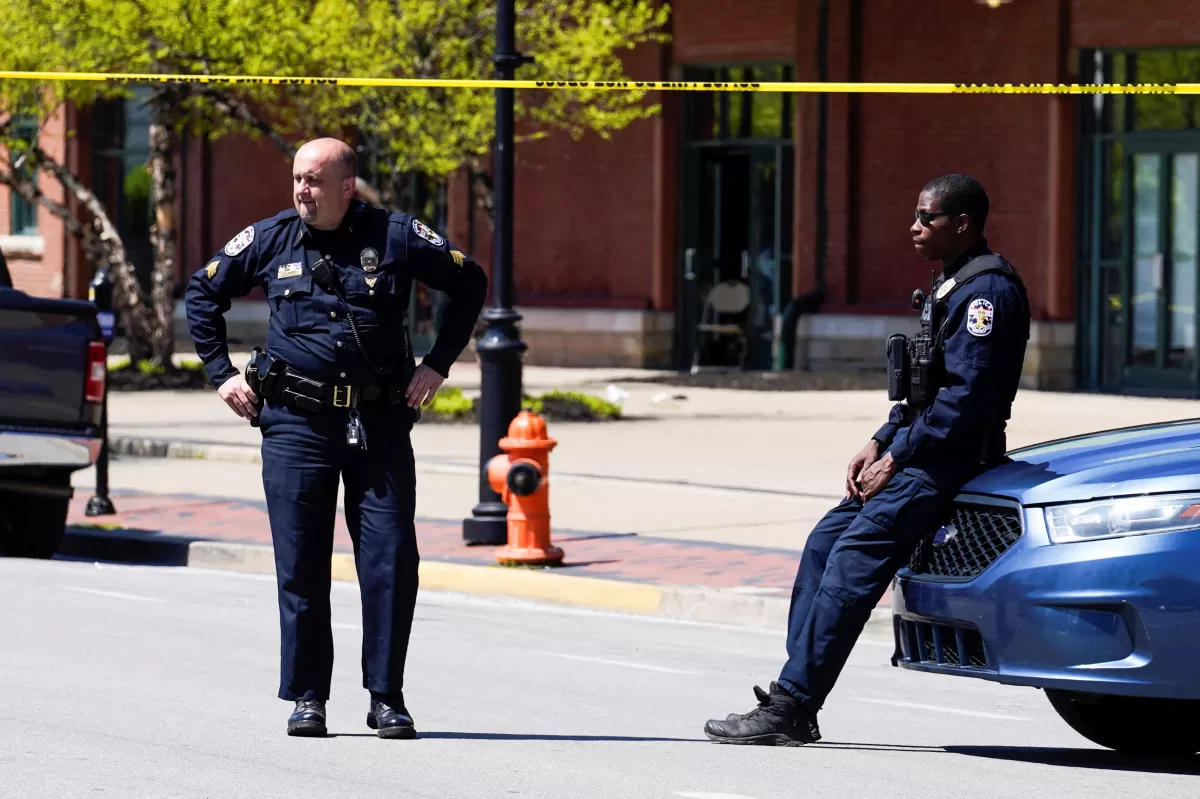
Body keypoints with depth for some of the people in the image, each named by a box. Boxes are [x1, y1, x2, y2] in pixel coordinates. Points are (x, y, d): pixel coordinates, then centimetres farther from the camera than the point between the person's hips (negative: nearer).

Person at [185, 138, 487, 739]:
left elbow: (469, 284, 12)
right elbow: (203, 293, 19)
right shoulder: (269, 240, 5)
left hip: (380, 421, -1)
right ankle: (306, 697, 10)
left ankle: (386, 696, 5)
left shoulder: (396, 237, 1)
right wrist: (221, 373, 11)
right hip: (296, 421, 1)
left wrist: (437, 365, 8)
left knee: (391, 560, -4)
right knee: (300, 564, 1)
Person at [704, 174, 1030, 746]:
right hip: (918, 451, 11)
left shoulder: (988, 290, -14)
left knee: (853, 561, -17)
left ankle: (790, 708, -19)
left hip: (949, 458, -11)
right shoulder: (950, 287, 20)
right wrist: (880, 443, 10)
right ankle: (791, 706, 1)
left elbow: (967, 394, -21)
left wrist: (897, 458, -17)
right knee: (825, 543, 5)